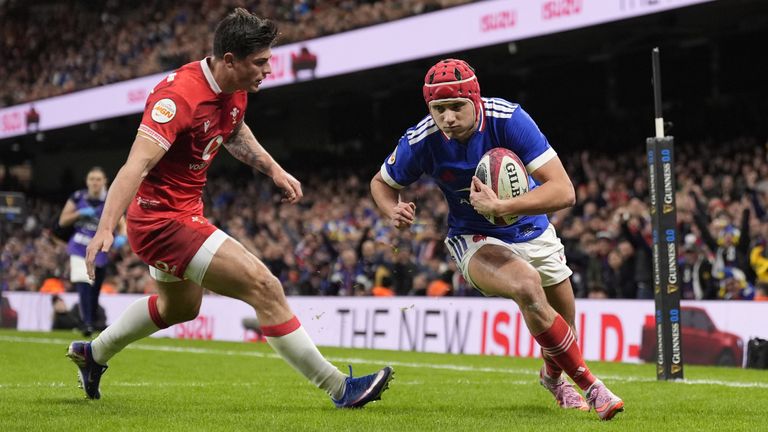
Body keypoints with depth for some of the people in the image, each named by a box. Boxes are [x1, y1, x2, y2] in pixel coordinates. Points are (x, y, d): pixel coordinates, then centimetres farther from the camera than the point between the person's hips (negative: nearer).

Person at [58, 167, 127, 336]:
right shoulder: (78, 198, -1)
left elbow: (122, 225, -9)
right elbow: (62, 221, 3)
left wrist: (121, 237, -31)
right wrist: (79, 214, -14)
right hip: (79, 250, -1)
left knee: (94, 292, 11)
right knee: (84, 286, -21)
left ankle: (91, 321, 29)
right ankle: (87, 323, -25)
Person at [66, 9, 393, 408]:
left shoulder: (236, 91, 1)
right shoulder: (180, 96, -27)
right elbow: (137, 165, -36)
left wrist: (274, 169, 16)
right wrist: (105, 229, -45)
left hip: (185, 213, 11)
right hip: (164, 220, -11)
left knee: (181, 306, 33)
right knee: (264, 287, -16)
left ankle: (93, 354, 52)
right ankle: (339, 389, -11)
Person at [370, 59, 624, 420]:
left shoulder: (508, 119, -28)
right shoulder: (420, 142, -23)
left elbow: (563, 190, -33)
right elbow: (382, 182, -1)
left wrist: (502, 207, -44)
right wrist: (393, 211, -23)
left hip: (532, 230, 2)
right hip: (476, 239, -2)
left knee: (564, 327, 14)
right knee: (527, 285, -33)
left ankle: (553, 376, 53)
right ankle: (590, 386, -19)